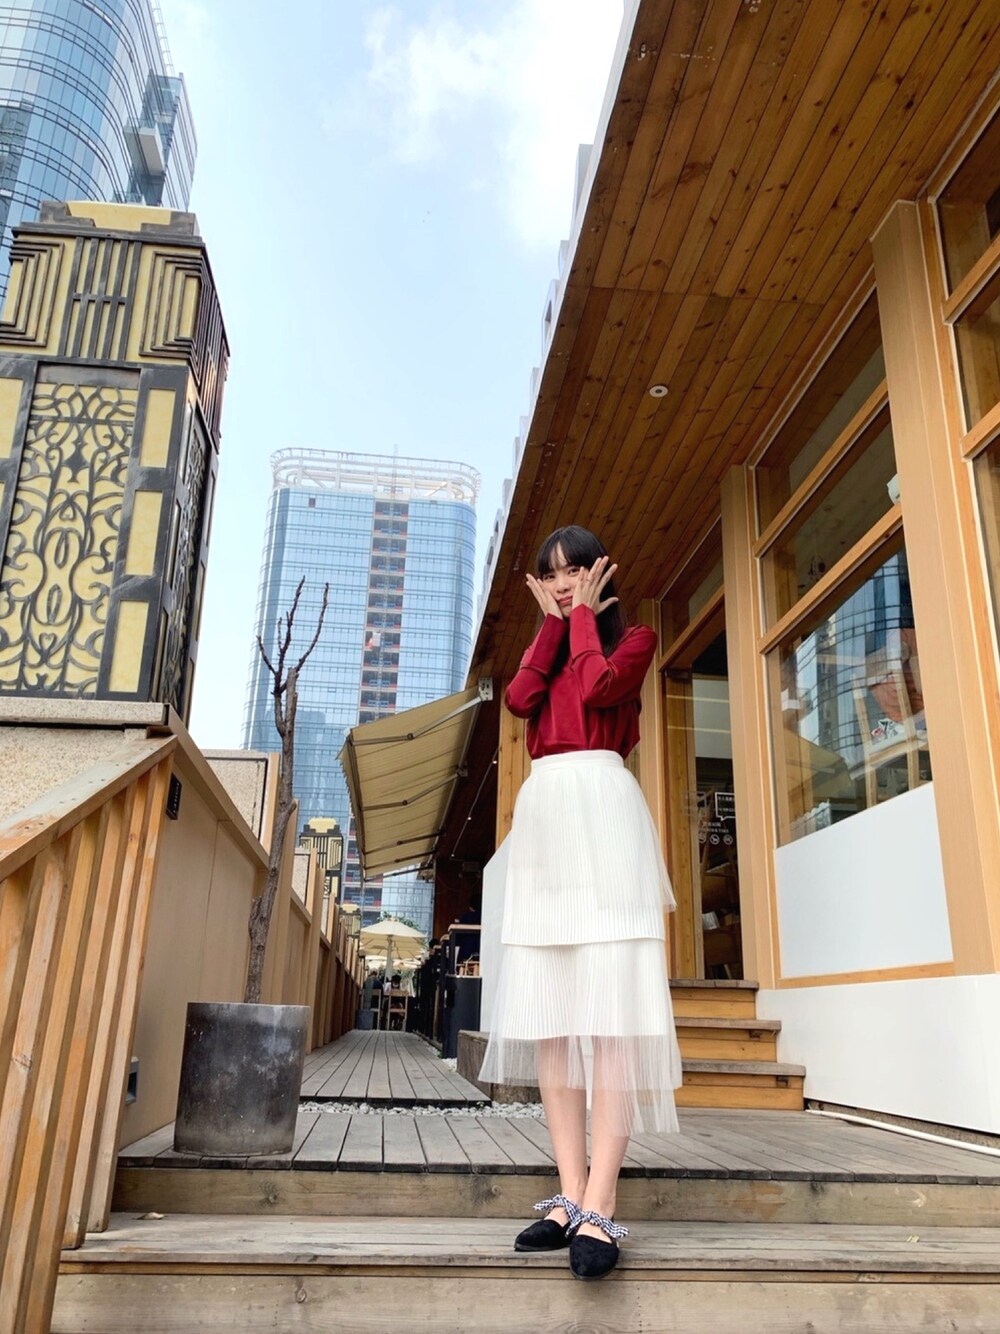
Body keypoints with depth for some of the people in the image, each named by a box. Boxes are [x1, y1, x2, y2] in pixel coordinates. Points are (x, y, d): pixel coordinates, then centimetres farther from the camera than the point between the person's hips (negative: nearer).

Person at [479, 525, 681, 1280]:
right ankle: (571, 1195, 1)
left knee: (609, 1007, -13)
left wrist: (585, 617, 5)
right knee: (548, 1013, -2)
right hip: (542, 820, 6)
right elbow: (520, 697, 2)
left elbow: (599, 685, -11)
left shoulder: (632, 639, 11)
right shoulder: (546, 653, 25)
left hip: (604, 812, -6)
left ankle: (600, 1207, -15)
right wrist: (552, 622, 11)